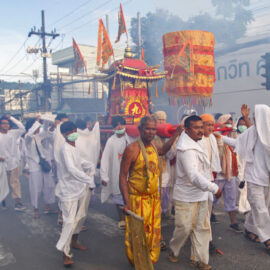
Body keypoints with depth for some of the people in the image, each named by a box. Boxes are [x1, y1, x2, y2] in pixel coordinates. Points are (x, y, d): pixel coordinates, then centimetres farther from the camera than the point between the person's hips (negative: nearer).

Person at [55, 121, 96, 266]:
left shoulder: (74, 148, 10)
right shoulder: (65, 148, -19)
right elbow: (72, 169, -30)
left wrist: (91, 166, 3)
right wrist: (89, 180, -29)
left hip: (80, 188, 10)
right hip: (69, 190, -10)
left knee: (80, 216, 21)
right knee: (69, 221, -9)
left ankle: (74, 241, 42)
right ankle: (65, 254, 0)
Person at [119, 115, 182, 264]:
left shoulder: (153, 145, 4)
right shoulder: (132, 149, -16)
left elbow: (162, 150, 30)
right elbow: (123, 177, -14)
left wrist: (176, 134, 24)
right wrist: (127, 202, -20)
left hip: (154, 198, 7)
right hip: (137, 200, -6)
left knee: (154, 232, 16)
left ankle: (151, 260, 37)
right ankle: (136, 263, 27)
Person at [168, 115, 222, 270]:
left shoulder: (194, 144, 10)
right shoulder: (187, 150, -23)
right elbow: (194, 176, -30)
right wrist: (215, 188, -27)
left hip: (201, 195, 9)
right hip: (187, 197, -9)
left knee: (202, 228, 11)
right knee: (184, 228, 4)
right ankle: (174, 251, 31)